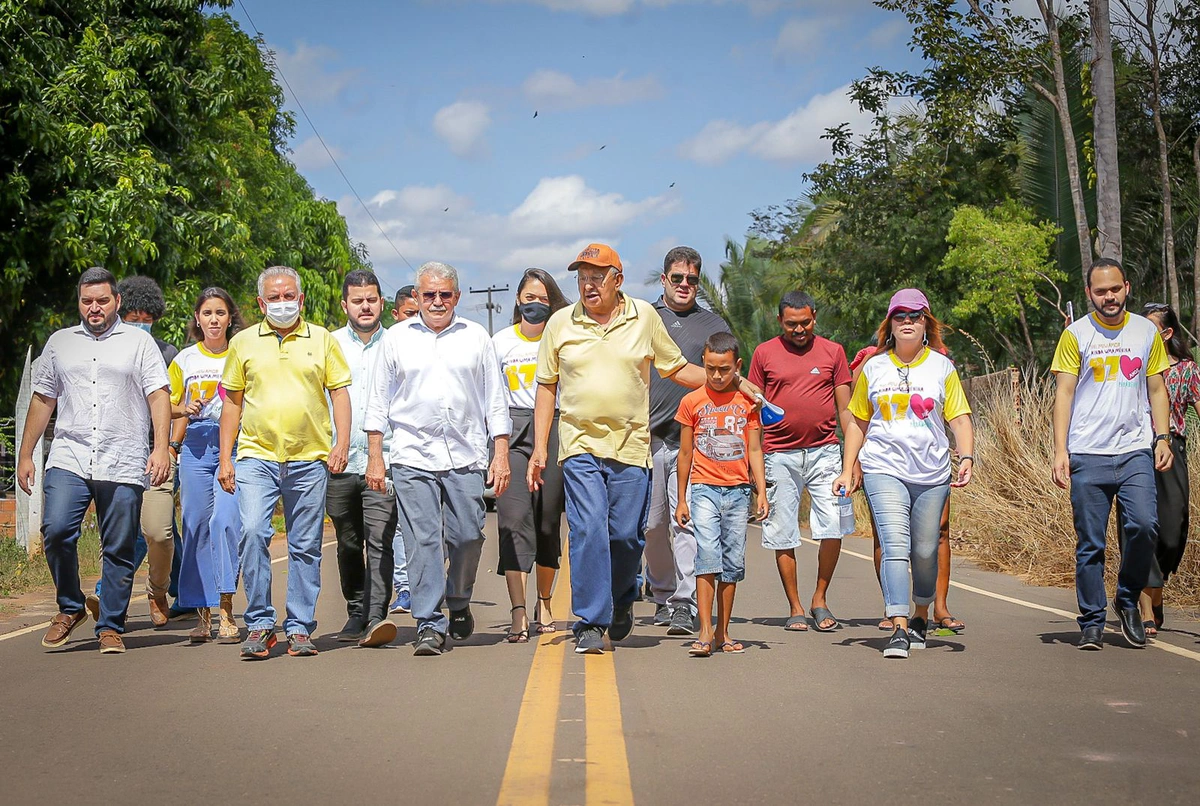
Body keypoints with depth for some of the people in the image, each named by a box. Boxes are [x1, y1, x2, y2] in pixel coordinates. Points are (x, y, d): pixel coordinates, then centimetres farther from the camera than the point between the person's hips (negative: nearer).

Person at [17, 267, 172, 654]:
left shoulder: (139, 342, 8)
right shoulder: (60, 342, 17)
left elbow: (159, 395, 1)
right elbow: (42, 399, 20)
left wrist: (161, 447, -12)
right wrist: (25, 454, 15)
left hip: (124, 465, -2)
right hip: (69, 459, 2)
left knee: (119, 550, 0)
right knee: (56, 531, -17)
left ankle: (110, 627, 12)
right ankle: (70, 607, 5)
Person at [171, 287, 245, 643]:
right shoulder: (184, 360, 12)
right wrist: (185, 409, -3)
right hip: (196, 446, 2)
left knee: (226, 520, -17)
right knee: (196, 525, 0)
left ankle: (226, 612, -12)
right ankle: (202, 614, 8)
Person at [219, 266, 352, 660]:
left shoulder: (322, 340, 9)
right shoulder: (243, 343, 11)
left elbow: (339, 392, 9)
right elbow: (232, 402, 13)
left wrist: (342, 443, -4)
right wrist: (225, 458, 7)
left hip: (310, 459, 0)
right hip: (257, 456, 0)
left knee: (306, 547, 4)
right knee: (253, 532, -16)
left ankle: (300, 628, 13)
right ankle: (259, 624, -4)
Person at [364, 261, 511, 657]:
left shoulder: (476, 337, 11)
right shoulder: (396, 338, 10)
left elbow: (495, 401, 12)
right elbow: (379, 401, 12)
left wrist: (501, 454, 5)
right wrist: (374, 456, 5)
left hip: (466, 458, 1)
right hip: (412, 457, 0)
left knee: (467, 537, -2)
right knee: (422, 541, -6)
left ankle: (459, 604, 24)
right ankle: (429, 624, -1)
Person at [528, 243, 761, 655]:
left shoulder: (645, 317, 7)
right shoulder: (561, 323, 6)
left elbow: (676, 368, 16)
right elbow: (547, 387, 11)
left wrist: (735, 383, 10)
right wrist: (539, 448, 6)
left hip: (631, 447, 1)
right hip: (580, 445, -1)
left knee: (626, 535, 3)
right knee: (588, 532, -11)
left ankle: (621, 601, 30)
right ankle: (590, 623, -4)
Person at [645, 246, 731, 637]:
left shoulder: (713, 325, 12)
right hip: (648, 437, 2)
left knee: (687, 522, -10)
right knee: (652, 524, 6)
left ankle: (684, 604, -11)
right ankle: (661, 594, 22)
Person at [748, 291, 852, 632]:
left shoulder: (832, 352, 8)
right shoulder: (764, 353, 6)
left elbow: (845, 408, 9)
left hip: (825, 452, 0)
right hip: (779, 456, 0)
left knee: (834, 524, -10)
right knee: (782, 535, 2)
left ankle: (820, 598, 8)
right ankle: (795, 608, 14)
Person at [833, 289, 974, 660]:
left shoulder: (942, 367, 7)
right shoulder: (874, 368, 9)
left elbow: (960, 418, 4)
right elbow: (858, 422, 16)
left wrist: (966, 457, -13)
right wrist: (847, 471, 11)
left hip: (932, 473, 1)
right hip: (884, 470, -1)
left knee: (925, 552, 7)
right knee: (895, 547, -14)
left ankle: (921, 618, 30)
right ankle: (899, 629, -18)